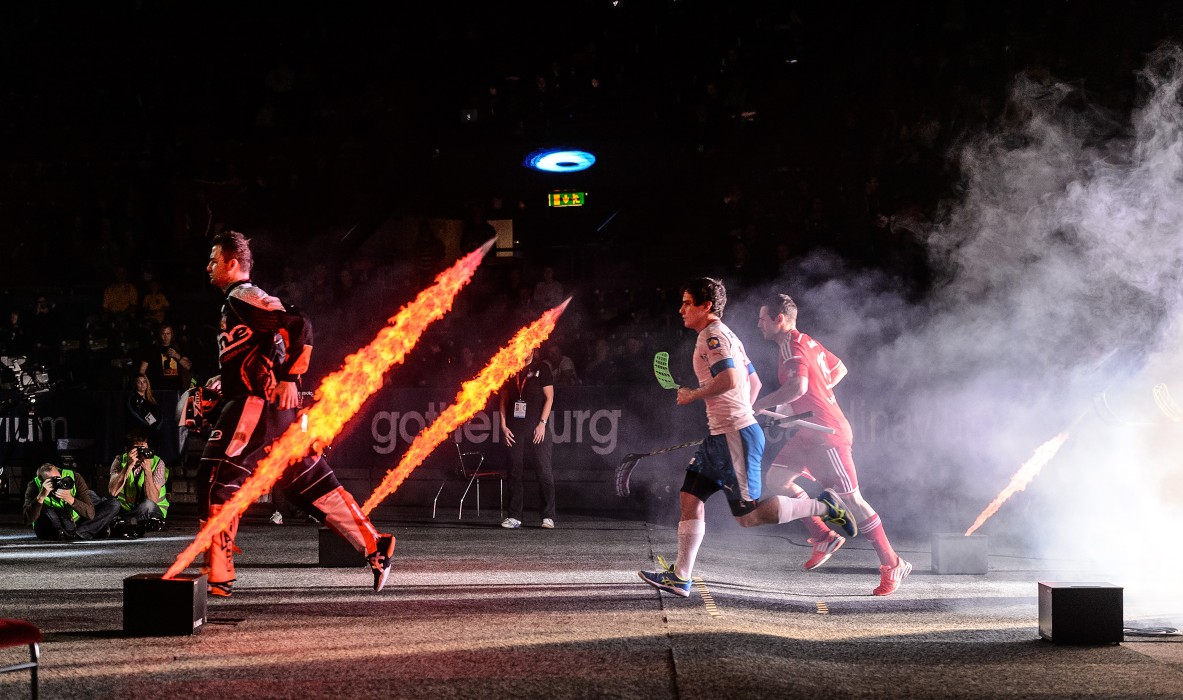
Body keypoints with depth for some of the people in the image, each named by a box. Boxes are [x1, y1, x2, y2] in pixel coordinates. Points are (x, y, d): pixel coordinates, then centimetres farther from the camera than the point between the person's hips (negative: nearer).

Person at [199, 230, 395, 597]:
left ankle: (217, 576, -9)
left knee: (215, 481, -8)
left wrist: (289, 379, -19)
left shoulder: (243, 298, -8)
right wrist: (225, 381, 20)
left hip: (256, 406, -10)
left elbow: (298, 326, -19)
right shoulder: (239, 301, 22)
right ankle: (375, 546, 8)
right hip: (276, 410, 10)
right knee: (312, 483, 9)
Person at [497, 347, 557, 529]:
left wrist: (542, 424, -9)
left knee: (544, 472, -6)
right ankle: (514, 517, 6)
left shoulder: (541, 368, 4)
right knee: (514, 472, 3)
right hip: (514, 429, 3)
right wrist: (503, 425, 4)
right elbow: (504, 400, 15)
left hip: (536, 428, -3)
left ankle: (548, 516, -5)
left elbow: (549, 397, 0)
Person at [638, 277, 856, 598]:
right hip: (720, 435, 10)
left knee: (747, 514, -9)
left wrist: (692, 395, -13)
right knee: (690, 497, 6)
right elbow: (754, 382, 25)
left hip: (736, 435, -10)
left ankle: (823, 506, 0)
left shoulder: (713, 335, -11)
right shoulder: (726, 336, 20)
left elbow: (729, 380, -26)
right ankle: (680, 576, 5)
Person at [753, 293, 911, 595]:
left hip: (827, 434, -10)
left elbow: (798, 386, -32)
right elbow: (839, 369, 26)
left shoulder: (791, 345, -15)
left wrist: (758, 405, -23)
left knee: (850, 498, -6)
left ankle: (893, 565, 0)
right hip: (810, 433, 10)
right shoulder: (807, 342, 14)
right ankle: (824, 537, 10)